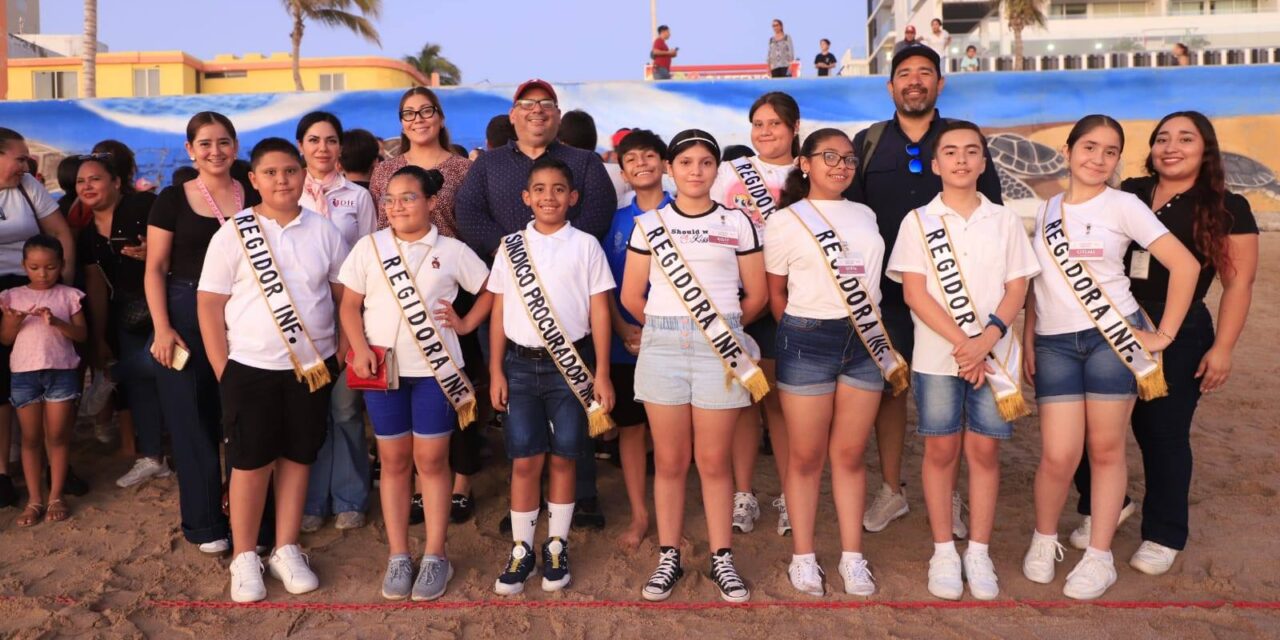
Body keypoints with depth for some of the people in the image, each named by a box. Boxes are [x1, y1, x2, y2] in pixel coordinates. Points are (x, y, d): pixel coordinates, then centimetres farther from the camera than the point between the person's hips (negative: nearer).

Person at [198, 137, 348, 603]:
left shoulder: (323, 230, 2)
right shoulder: (234, 232, -4)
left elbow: (345, 295, 9)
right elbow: (209, 304, -3)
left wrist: (343, 349, 1)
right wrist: (221, 369, -6)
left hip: (313, 366, 2)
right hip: (251, 367, -2)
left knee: (297, 458, 10)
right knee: (250, 463, 5)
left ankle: (286, 551, 24)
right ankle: (244, 557, 20)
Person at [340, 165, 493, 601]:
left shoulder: (452, 251, 0)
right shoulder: (368, 247, 3)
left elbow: (490, 289, 9)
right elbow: (350, 306, 3)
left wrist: (466, 324, -1)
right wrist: (360, 350, -10)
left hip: (435, 369, -1)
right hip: (383, 367, 2)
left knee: (431, 459, 3)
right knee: (393, 461, 8)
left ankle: (435, 556, 14)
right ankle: (398, 556, 18)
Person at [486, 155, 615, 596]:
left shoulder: (586, 246, 2)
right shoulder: (511, 246, 7)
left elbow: (599, 312, 1)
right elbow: (499, 311, 8)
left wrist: (602, 374, -3)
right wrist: (495, 372, 2)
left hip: (572, 364, -1)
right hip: (521, 364, 1)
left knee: (562, 458, 5)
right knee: (525, 460, 3)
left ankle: (556, 547, 20)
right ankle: (521, 550, 16)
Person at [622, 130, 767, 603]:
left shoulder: (736, 222, 6)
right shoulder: (650, 223, 7)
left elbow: (757, 295, 10)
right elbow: (631, 297, 9)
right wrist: (665, 327, 12)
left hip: (721, 348, -1)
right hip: (663, 346, 1)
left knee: (714, 460, 4)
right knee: (670, 460, 6)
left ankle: (721, 558, 17)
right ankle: (668, 557, 19)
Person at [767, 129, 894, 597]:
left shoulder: (865, 217, 13)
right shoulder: (785, 221, 0)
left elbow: (872, 283, 19)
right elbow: (775, 293, 5)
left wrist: (884, 343, 15)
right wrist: (797, 337, 3)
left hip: (863, 341, 4)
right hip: (807, 341, -3)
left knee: (850, 454, 8)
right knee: (806, 456, 3)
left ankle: (852, 556, 17)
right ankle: (803, 557, 15)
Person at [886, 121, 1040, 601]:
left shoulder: (1004, 221, 8)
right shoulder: (918, 221, 2)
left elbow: (1016, 290, 3)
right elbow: (914, 293, -5)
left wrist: (985, 342, -13)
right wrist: (961, 343, -14)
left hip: (995, 357, 1)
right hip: (937, 357, -1)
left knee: (984, 451, 5)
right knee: (941, 451, 5)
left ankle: (979, 553, 17)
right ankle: (943, 553, 16)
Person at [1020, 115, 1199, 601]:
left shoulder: (1123, 205, -1)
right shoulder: (1048, 210, 11)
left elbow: (1184, 264, -5)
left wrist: (1164, 333, -6)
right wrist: (1026, 335, 8)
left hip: (1112, 336, -2)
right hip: (1054, 343, 2)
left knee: (1106, 449, 3)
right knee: (1059, 455, -5)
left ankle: (1099, 556, 17)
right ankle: (1044, 540, 19)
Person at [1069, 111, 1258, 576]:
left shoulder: (1227, 208, -1)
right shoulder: (1128, 194, 8)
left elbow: (1239, 283, -3)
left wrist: (1222, 348, -10)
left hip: (1178, 335, -3)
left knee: (1162, 433, 4)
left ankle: (1164, 537, 22)